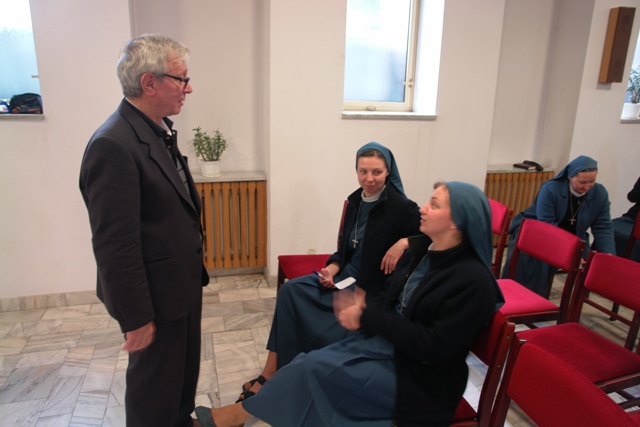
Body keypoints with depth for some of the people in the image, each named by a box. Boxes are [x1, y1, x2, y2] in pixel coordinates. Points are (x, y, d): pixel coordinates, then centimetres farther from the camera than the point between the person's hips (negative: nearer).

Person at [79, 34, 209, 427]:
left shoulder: (161, 130, 4)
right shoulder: (113, 145, -25)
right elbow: (115, 245, -25)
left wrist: (194, 271, 14)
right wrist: (136, 318, -18)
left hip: (183, 284, 9)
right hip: (156, 295, -9)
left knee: (186, 370, 27)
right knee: (156, 390, 14)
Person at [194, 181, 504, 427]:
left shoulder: (473, 281, -21)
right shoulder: (419, 249, 2)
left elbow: (436, 347, -23)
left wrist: (369, 317, -21)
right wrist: (365, 307, -12)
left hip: (416, 378, -7)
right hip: (383, 343, 7)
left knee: (315, 367, -14)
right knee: (308, 362, -9)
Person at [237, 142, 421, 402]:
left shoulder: (401, 208, -13)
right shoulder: (354, 201, 6)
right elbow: (344, 249, 12)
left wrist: (404, 242, -30)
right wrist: (331, 269, -5)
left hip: (374, 289, -6)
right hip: (345, 276, 7)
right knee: (291, 290, -12)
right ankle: (271, 373, -6)